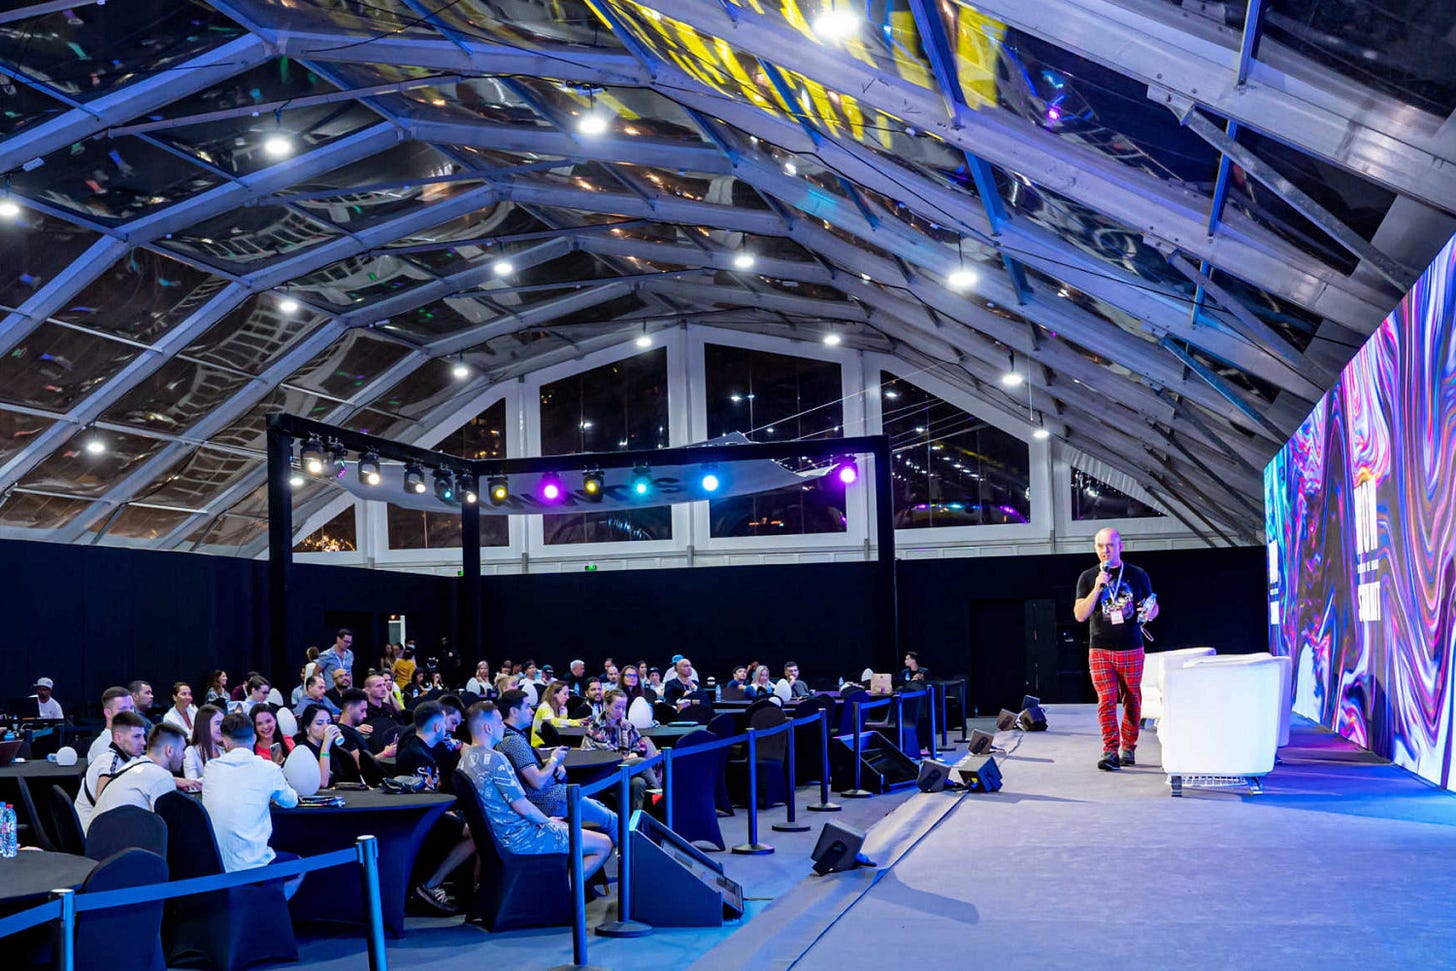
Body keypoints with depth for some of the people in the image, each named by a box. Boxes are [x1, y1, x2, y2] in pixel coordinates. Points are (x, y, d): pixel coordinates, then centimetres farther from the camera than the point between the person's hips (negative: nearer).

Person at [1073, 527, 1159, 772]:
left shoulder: (1138, 575, 6)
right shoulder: (1088, 577, 5)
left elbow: (1154, 607, 13)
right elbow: (1080, 615, -2)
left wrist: (1149, 612, -12)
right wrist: (1097, 588, -14)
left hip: (1131, 650, 1)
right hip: (1100, 651, -1)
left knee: (1132, 701, 6)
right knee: (1106, 700, -10)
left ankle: (1129, 747, 20)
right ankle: (1110, 752, -11)